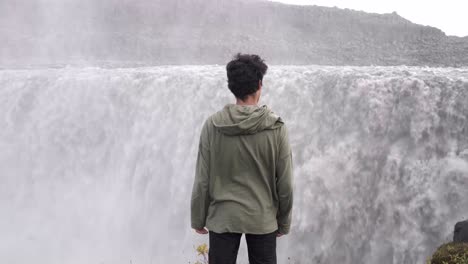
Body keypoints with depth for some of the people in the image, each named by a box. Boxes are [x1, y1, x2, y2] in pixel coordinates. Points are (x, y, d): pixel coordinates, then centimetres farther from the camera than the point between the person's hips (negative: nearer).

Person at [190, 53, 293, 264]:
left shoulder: (212, 126, -8)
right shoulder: (276, 128, -9)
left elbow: (202, 181, -5)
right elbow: (285, 184, -5)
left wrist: (198, 219, 7)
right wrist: (284, 222, 9)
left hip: (222, 218, 1)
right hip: (263, 219, 0)